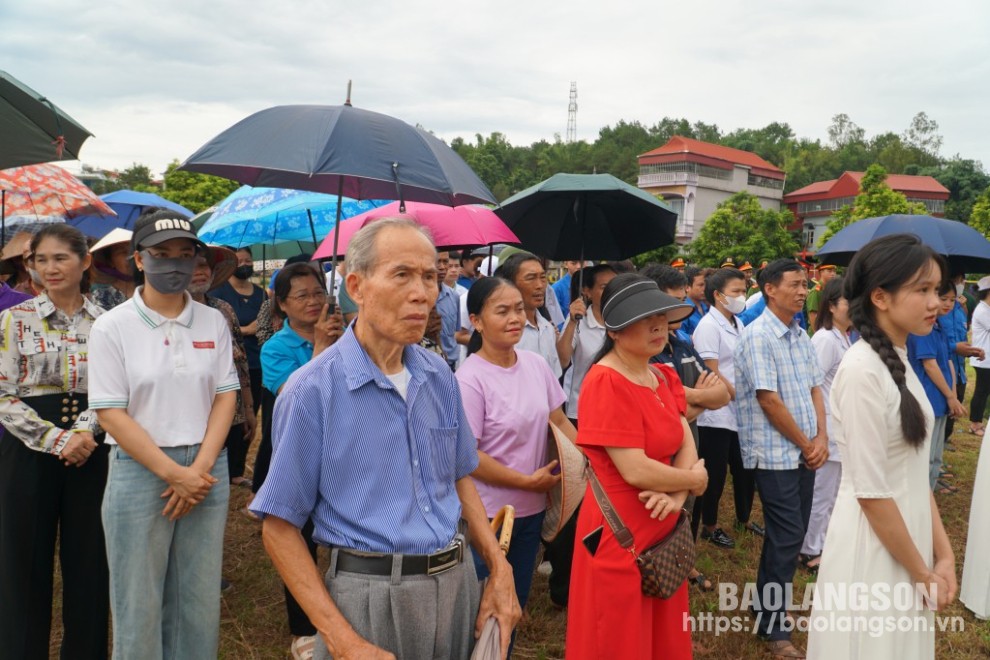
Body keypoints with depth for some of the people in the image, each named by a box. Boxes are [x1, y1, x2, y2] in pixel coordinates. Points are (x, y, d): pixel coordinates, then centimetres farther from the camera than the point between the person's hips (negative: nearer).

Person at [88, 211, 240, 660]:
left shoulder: (213, 322, 5)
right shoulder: (112, 327, -5)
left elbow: (225, 396, 4)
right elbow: (111, 414, -8)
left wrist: (200, 468, -9)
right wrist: (174, 473, -13)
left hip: (206, 470, 3)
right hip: (140, 471, -2)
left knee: (199, 600, 10)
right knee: (140, 602, 6)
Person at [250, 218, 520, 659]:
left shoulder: (439, 376, 2)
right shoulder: (311, 391, -14)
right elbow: (280, 527, -11)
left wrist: (499, 569, 2)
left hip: (458, 585, 6)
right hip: (371, 594, -5)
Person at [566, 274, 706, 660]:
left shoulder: (665, 377, 7)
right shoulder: (606, 382, -21)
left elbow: (686, 445, 2)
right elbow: (636, 470, -25)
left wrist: (678, 493, -18)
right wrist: (694, 480, -9)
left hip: (664, 532, 8)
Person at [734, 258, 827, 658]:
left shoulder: (801, 336, 10)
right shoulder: (758, 336, -15)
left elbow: (815, 388, 11)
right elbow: (769, 400, -18)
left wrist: (821, 438, -3)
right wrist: (806, 444, -11)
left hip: (805, 452, 8)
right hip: (777, 454, -8)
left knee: (792, 534, 16)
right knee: (787, 537, -3)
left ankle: (767, 603, 33)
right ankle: (774, 626, 11)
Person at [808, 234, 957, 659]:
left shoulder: (899, 361, 4)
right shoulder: (862, 369, -22)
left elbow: (915, 471, 8)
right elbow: (871, 490, -20)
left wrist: (943, 555, 5)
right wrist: (923, 573, -11)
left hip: (905, 535, 8)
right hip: (874, 547, -8)